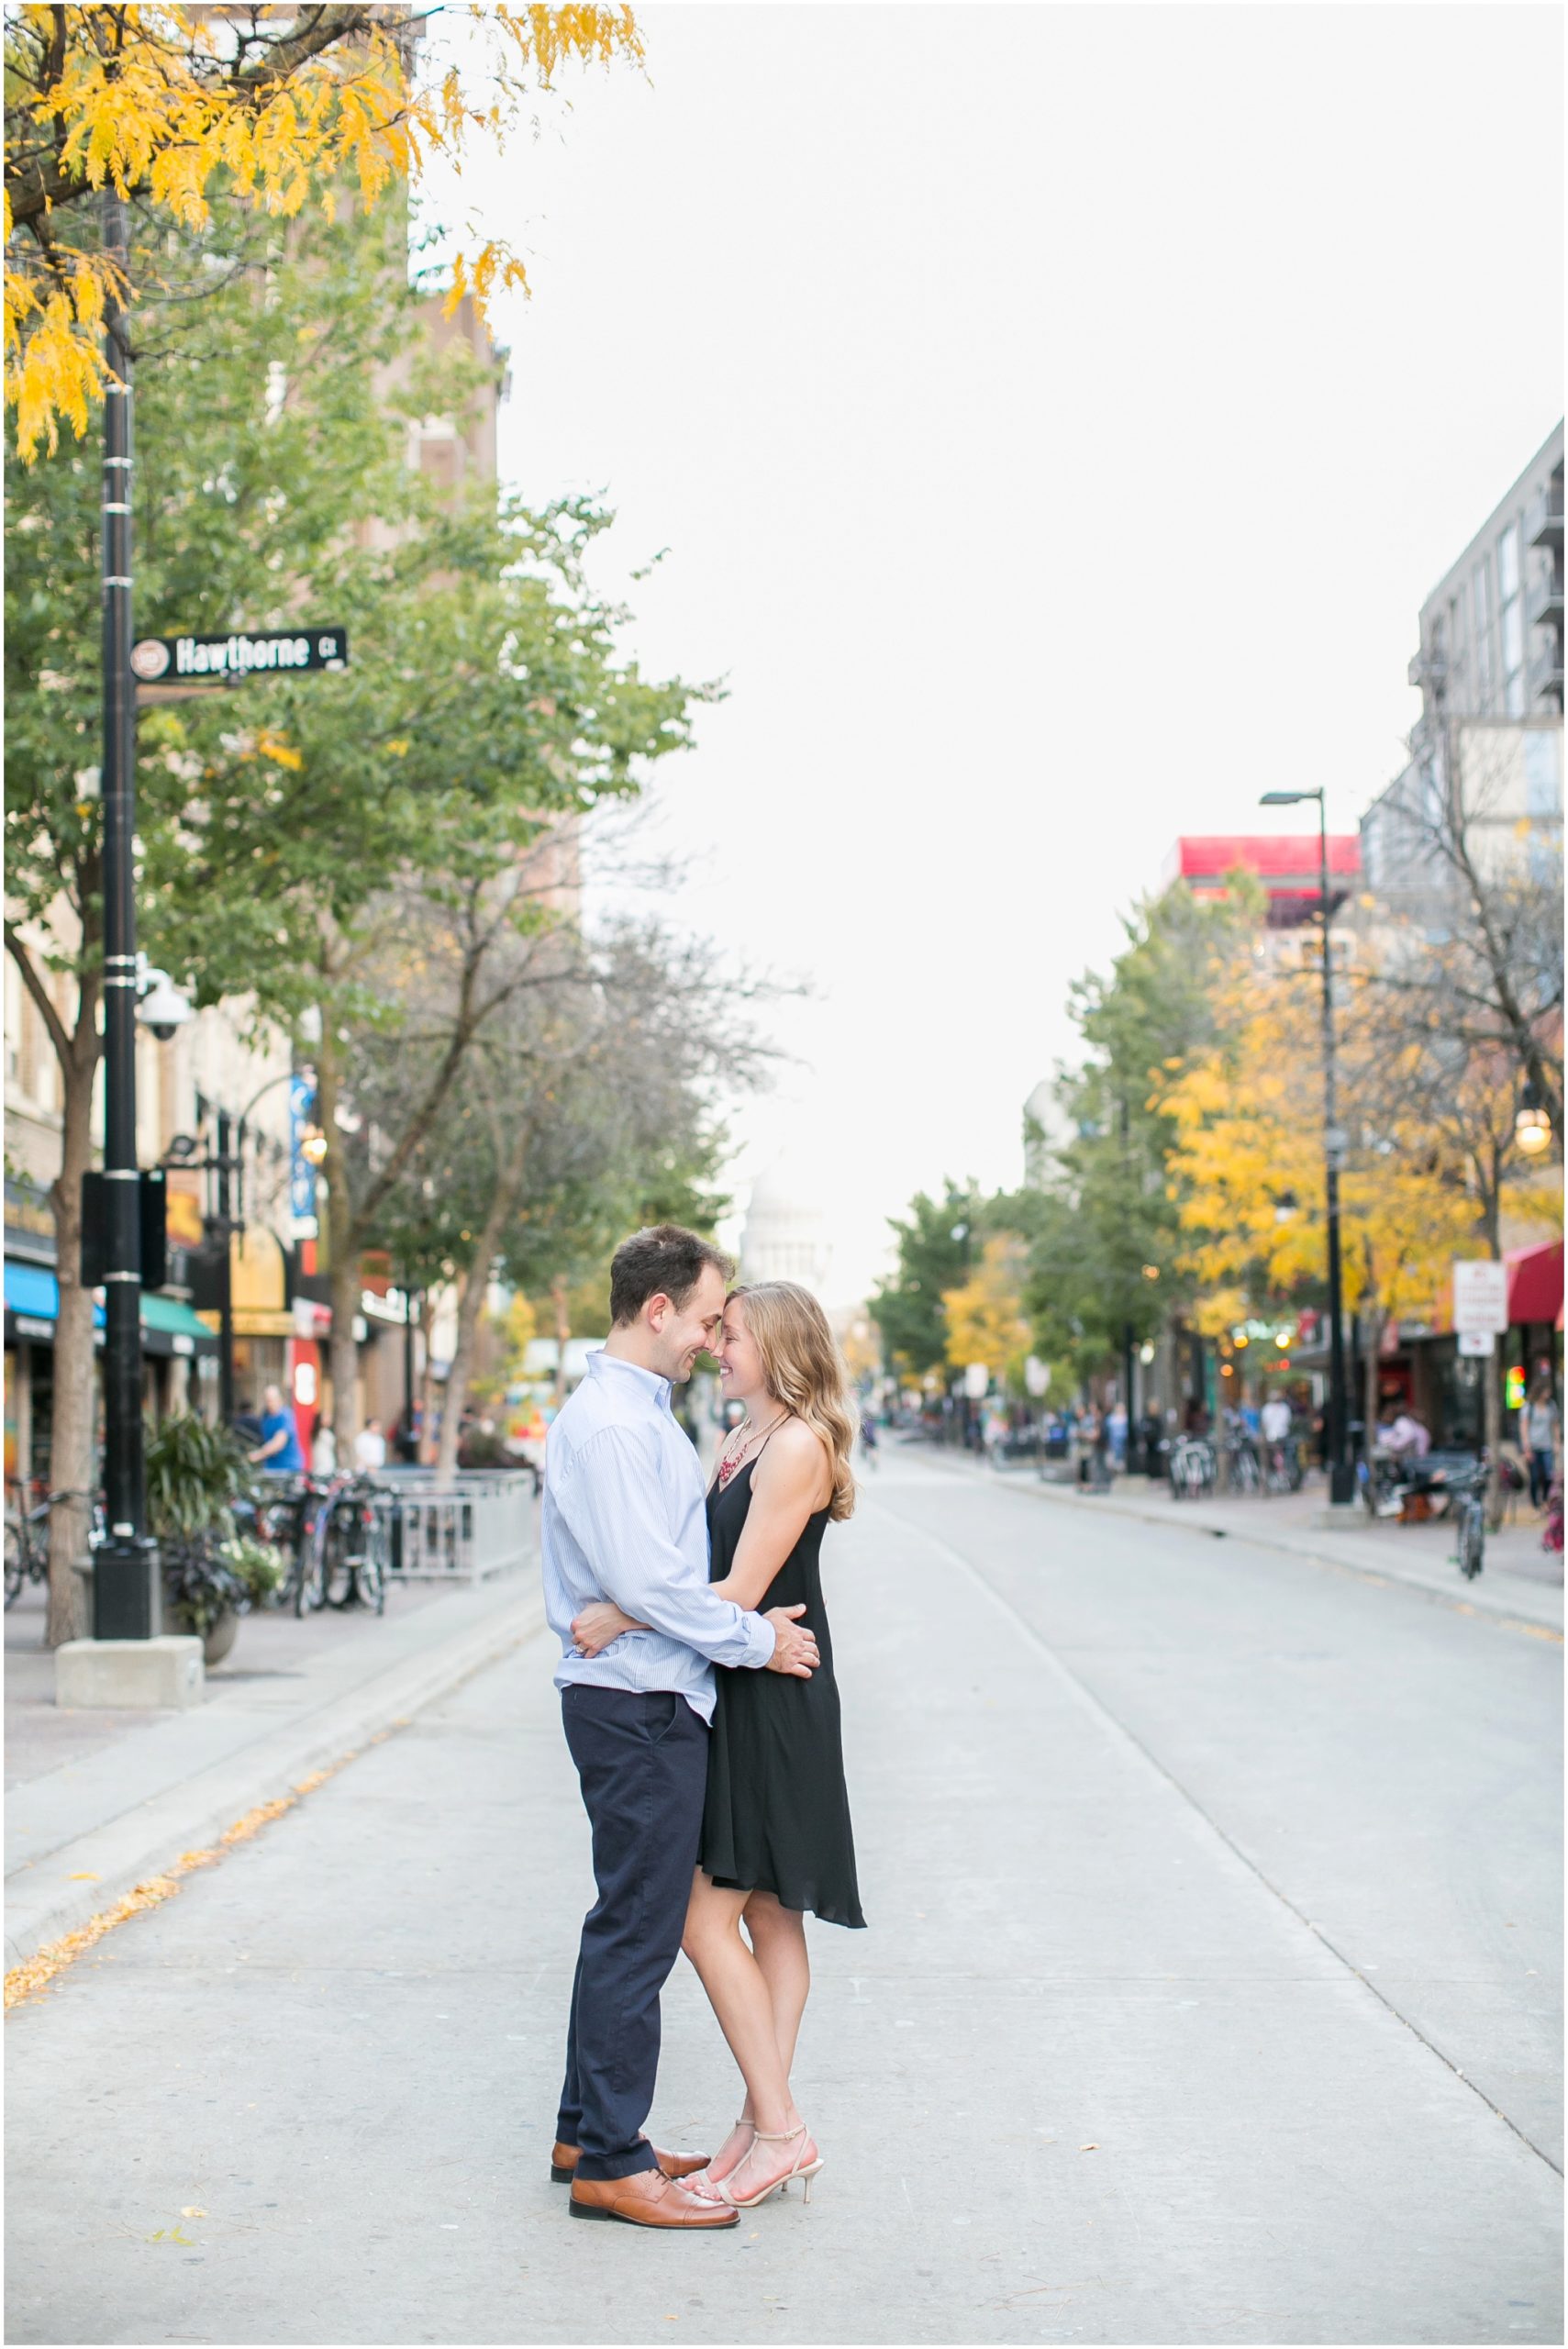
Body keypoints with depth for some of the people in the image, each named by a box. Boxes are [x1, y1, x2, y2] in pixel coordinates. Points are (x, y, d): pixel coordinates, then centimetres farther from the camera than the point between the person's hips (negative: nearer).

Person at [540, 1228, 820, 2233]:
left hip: (655, 1704, 11)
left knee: (630, 1922, 17)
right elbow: (646, 1583, -22)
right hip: (639, 1706, -11)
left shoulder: (644, 1413, 16)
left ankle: (589, 2130, 27)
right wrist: (757, 1639, -13)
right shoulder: (610, 1422, -17)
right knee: (639, 1931, -5)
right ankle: (610, 2164, 2)